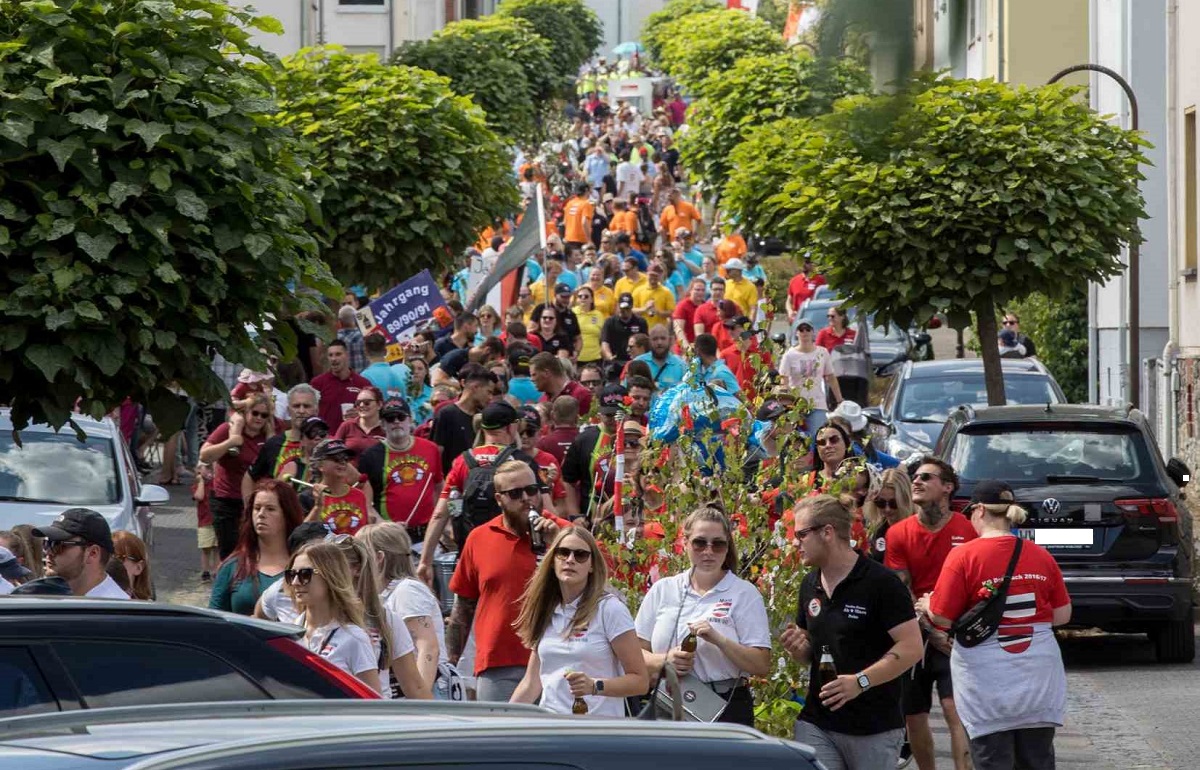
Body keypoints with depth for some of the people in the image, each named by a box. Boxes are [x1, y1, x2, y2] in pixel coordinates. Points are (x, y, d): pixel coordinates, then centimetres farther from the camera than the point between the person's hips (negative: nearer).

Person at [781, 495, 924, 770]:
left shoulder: (880, 582, -11)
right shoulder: (810, 585, 11)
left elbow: (911, 647, -15)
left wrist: (861, 681, -24)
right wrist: (797, 648, -1)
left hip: (875, 728, -5)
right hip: (816, 723, 6)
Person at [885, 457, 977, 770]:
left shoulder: (967, 530, -6)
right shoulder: (898, 533, 1)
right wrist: (930, 632, -10)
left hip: (956, 636, -3)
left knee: (956, 711, -16)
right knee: (914, 716, 9)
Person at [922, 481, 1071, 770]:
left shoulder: (963, 556, -10)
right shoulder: (1041, 556, 3)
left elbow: (942, 617, -9)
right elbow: (1062, 615, 7)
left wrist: (927, 605, 12)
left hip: (988, 680, -4)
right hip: (1039, 679, 4)